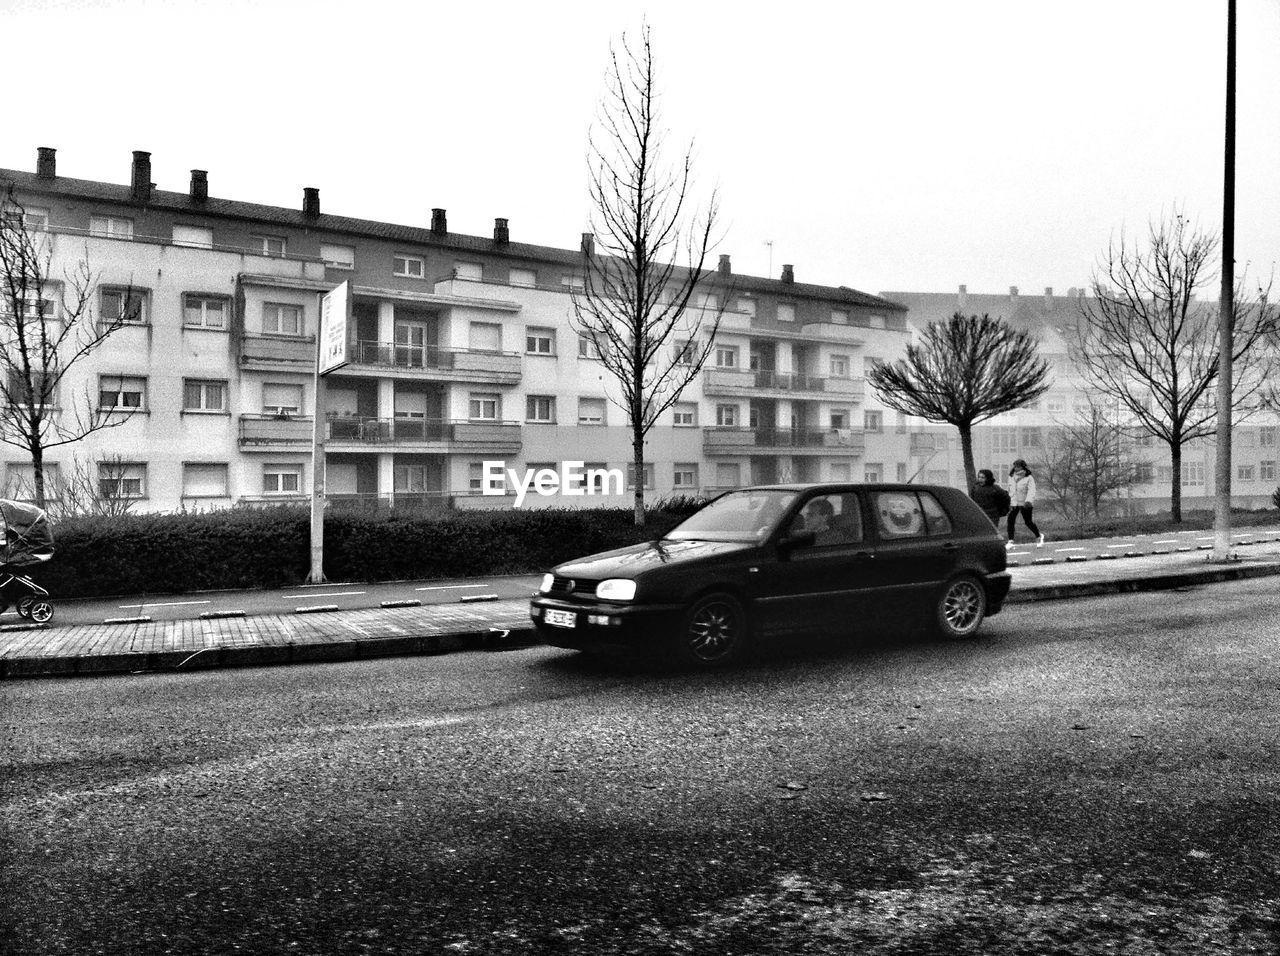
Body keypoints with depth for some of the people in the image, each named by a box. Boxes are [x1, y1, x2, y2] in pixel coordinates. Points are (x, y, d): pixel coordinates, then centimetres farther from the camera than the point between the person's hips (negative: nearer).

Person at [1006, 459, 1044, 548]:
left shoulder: (1029, 478, -10)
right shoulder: (1011, 477, 7)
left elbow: (1031, 490, -21)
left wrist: (1028, 501, -36)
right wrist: (1010, 502, 11)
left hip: (1025, 504, -5)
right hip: (1013, 503, 5)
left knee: (1028, 522, 3)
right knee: (1010, 520, -8)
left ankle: (1039, 537, 28)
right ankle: (1010, 541, -5)